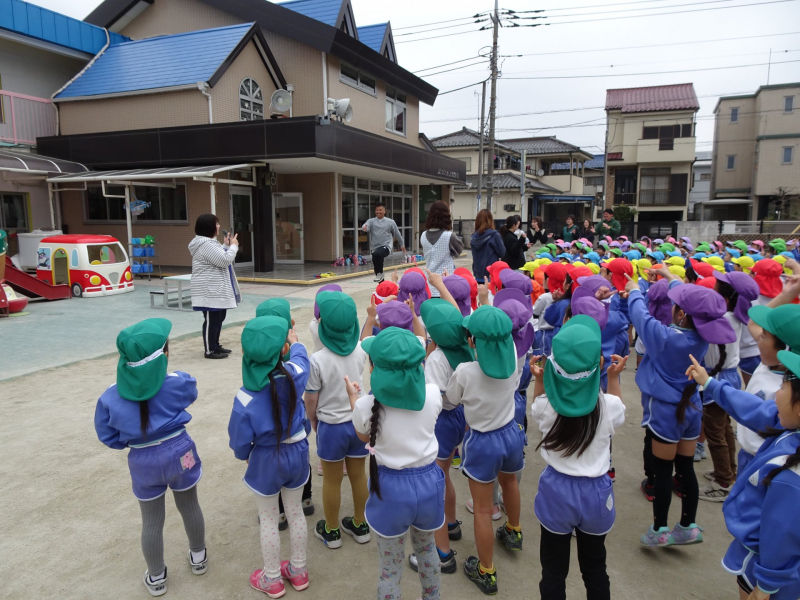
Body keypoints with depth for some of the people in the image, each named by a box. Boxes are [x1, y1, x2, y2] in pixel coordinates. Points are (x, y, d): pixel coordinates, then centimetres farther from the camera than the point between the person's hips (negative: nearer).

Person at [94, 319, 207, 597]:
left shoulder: (111, 397, -15)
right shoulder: (179, 382, -19)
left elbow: (108, 436, -4)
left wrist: (134, 441, 11)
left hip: (144, 461, 0)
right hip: (180, 452, 0)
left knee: (152, 522, 19)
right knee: (190, 508, 23)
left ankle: (156, 578, 38)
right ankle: (198, 558, 45)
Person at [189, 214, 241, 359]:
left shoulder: (209, 242, 17)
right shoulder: (205, 244, -20)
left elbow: (220, 259, 27)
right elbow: (224, 260, -22)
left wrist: (226, 246, 17)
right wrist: (233, 246, -9)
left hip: (217, 290, 11)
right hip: (210, 291, -11)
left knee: (219, 319, 17)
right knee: (211, 320, -4)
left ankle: (215, 346, 27)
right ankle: (210, 350, 4)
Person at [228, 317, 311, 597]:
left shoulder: (246, 397, -29)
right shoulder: (294, 375, -22)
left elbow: (240, 440, -15)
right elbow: (300, 358, 5)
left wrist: (244, 455, 8)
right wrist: (295, 342, 26)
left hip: (266, 460, -3)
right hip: (297, 453, 3)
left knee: (268, 521, 19)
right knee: (296, 513, 23)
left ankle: (272, 580, 38)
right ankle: (298, 571, 42)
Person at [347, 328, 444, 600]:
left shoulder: (367, 405, -20)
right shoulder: (432, 394, -14)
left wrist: (353, 398, 15)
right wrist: (410, 371, 20)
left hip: (390, 486, -3)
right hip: (428, 481, 3)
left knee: (390, 566, 19)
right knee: (426, 548, 32)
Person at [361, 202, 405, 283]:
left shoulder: (390, 222, 4)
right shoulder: (371, 221, 6)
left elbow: (397, 234, 15)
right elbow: (366, 226, -16)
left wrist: (402, 244, 24)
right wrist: (364, 227, -42)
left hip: (386, 246, -4)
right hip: (375, 248, 4)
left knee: (377, 254, -35)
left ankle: (379, 273, -15)